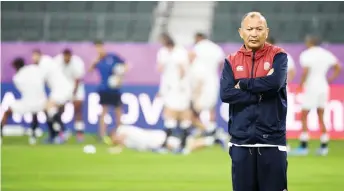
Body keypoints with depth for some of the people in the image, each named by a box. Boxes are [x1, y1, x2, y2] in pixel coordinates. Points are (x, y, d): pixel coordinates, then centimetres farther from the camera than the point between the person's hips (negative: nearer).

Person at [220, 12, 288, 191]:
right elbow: (226, 94, -7)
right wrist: (261, 92, -11)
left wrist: (243, 84, -7)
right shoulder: (231, 61, 8)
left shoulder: (278, 56, 3)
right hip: (241, 141, 2)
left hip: (272, 140, -2)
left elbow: (275, 82, -17)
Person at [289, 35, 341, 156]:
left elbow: (305, 71, -20)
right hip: (323, 87, 6)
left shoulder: (306, 55, -9)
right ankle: (324, 147, 10)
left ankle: (303, 146, -6)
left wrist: (300, 86, -10)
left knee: (304, 117, -1)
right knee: (321, 118, 12)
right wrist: (330, 80, 14)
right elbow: (338, 68, 14)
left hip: (311, 88, -6)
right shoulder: (326, 54, 9)